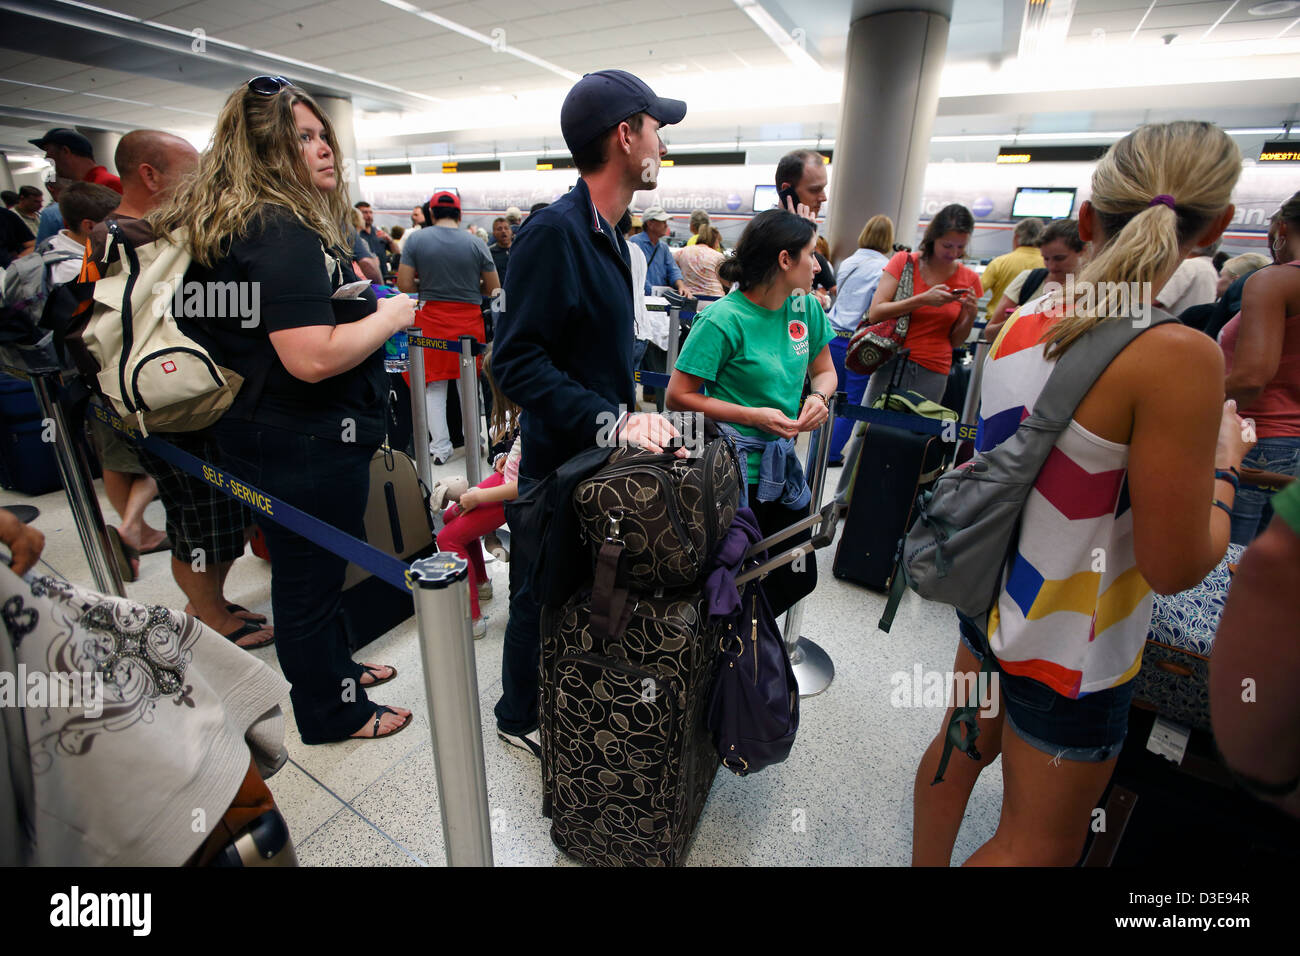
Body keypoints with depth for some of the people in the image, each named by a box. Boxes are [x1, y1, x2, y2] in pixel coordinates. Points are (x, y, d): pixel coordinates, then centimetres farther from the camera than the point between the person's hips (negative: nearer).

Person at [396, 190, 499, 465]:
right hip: (469, 318, 1)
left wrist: (428, 285, 14)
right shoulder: (476, 243, -1)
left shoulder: (416, 240, -2)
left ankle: (440, 448, 11)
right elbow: (493, 288, 2)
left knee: (433, 384, 10)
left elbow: (404, 284, -5)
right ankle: (473, 446, 21)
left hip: (431, 318, 0)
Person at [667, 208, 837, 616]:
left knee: (797, 580, 17)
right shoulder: (723, 319, -17)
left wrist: (819, 396, -7)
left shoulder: (806, 307, 4)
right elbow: (678, 397, -16)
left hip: (782, 466, 8)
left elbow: (824, 370, 17)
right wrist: (754, 416, -21)